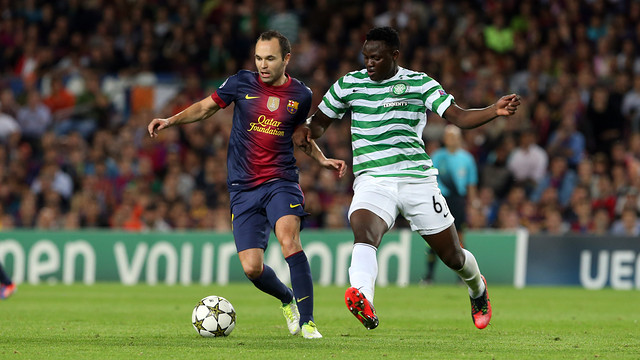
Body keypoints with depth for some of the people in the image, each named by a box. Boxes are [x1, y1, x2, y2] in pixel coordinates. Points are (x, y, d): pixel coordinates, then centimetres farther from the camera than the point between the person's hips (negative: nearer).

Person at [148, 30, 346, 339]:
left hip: (281, 180, -1)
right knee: (252, 268, -7)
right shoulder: (242, 83, 1)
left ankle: (306, 321, -25)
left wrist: (322, 160, 8)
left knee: (288, 238, -29)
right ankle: (288, 300, 26)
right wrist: (170, 121, -1)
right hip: (243, 187, 1)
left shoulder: (300, 95, 5)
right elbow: (205, 107, 12)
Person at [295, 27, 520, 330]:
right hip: (372, 181, 0)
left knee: (452, 256, 8)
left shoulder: (419, 83, 2)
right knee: (364, 233, -33)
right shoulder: (349, 85, 7)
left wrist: (496, 111, -21)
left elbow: (459, 117, -4)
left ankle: (477, 289, 42)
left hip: (417, 179, 0)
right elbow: (320, 120, 18)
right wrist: (305, 131, -6)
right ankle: (361, 298, -58)